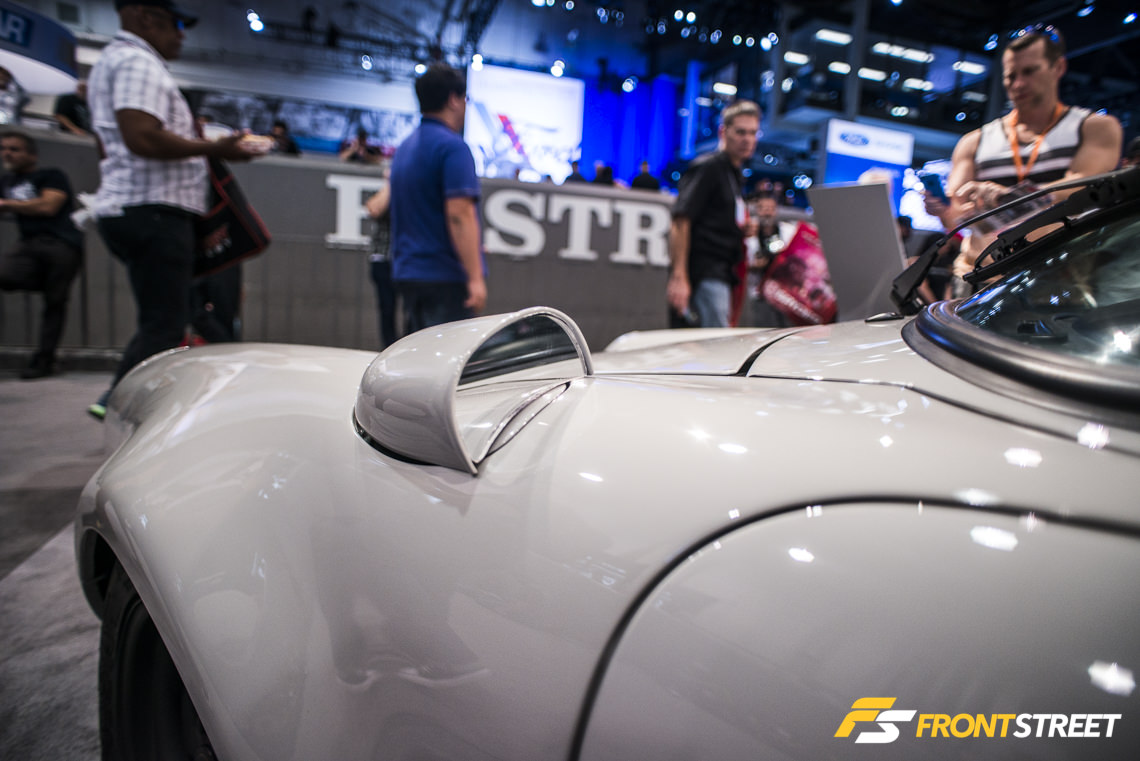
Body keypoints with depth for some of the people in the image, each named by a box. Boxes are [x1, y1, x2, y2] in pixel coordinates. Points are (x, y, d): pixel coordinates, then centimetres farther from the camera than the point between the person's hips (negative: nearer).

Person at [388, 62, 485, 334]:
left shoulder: (405, 147, 18)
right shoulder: (452, 146, -11)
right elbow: (459, 213, -22)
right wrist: (476, 278, -24)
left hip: (407, 274, 9)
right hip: (446, 277, -9)